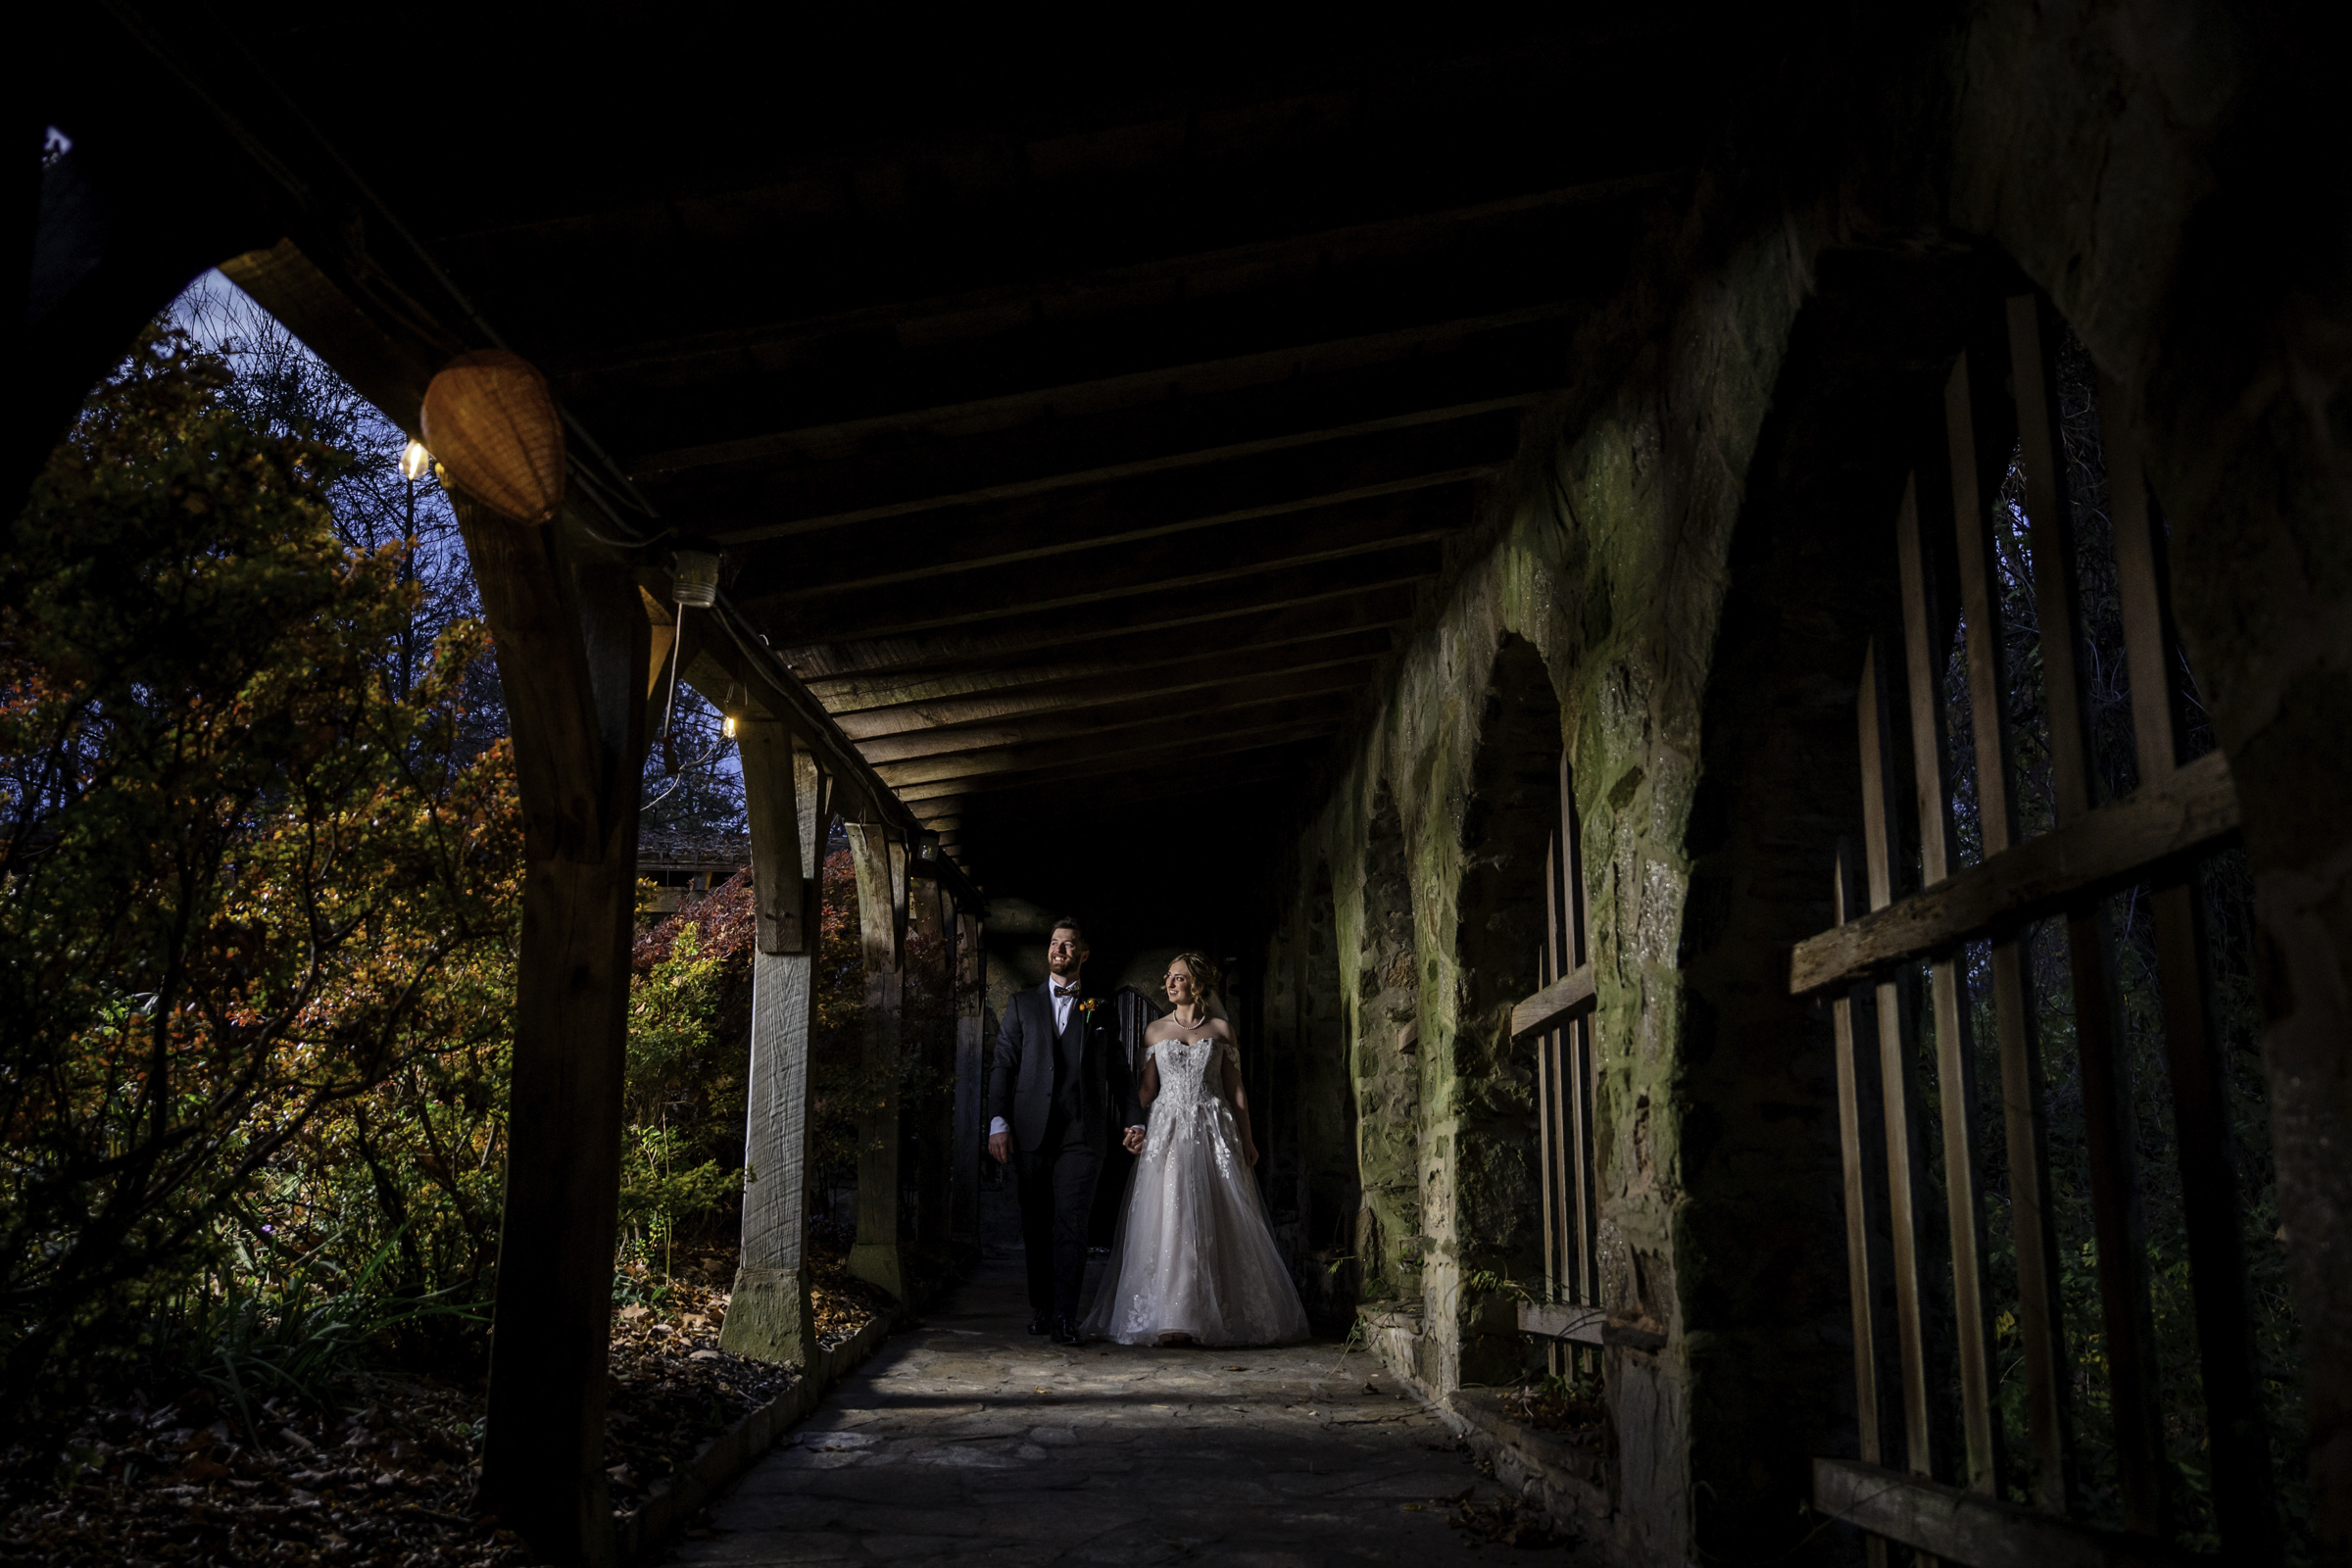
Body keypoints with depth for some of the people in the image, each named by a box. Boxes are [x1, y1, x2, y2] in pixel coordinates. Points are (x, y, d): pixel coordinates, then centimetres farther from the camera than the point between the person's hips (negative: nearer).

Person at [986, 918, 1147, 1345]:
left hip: (1081, 1132, -1)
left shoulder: (1101, 1012, 13)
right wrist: (998, 1123, -2)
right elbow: (1003, 1066, 8)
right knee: (1036, 1226, 6)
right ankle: (1040, 1309, 19)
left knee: (1071, 1225, -8)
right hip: (1030, 1131, 1)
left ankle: (1065, 1317, -8)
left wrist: (1133, 1119, 1)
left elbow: (1118, 1073, 14)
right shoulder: (1022, 1004, 13)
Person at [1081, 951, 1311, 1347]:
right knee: (1170, 1221, -8)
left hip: (1214, 1132, 0)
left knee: (1218, 1224, -3)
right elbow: (1146, 1090, 11)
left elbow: (1236, 1089, 7)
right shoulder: (1155, 1032, 12)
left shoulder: (1221, 1029, 8)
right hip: (1168, 1132, 1)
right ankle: (1173, 1319, -9)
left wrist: (1247, 1140, 2)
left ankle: (1225, 1314, 5)